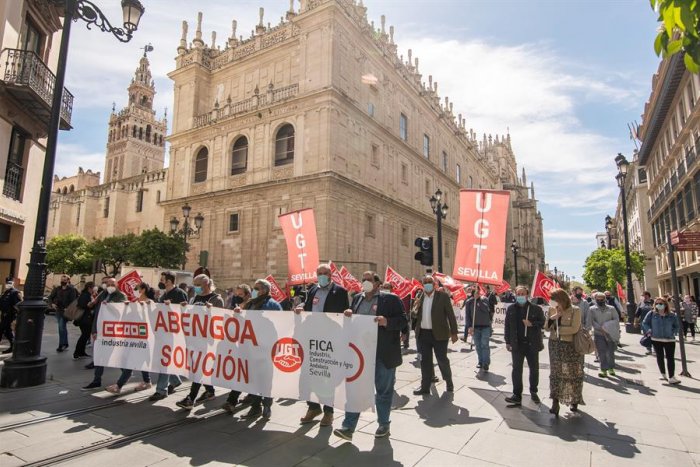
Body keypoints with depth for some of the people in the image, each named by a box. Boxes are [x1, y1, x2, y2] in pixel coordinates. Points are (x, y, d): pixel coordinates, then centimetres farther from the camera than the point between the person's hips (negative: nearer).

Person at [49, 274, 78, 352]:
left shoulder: (71, 290, -6)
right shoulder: (57, 289, 8)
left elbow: (73, 301, -12)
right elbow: (50, 297, 10)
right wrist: (52, 303, -9)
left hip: (66, 311, -5)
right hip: (58, 310, 6)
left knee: (61, 327, -12)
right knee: (63, 327, 16)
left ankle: (61, 345, -5)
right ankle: (65, 343, 28)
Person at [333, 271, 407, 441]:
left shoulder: (390, 299, -6)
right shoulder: (357, 298, 10)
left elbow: (403, 320, -9)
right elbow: (351, 321, 17)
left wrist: (387, 321, -25)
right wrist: (348, 314, -5)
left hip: (383, 354, -4)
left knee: (383, 390, 11)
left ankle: (384, 425, 30)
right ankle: (348, 427, 14)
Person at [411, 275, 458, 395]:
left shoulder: (443, 296, -5)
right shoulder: (420, 297, 7)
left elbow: (450, 314, -4)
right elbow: (416, 316, 13)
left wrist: (454, 333, -7)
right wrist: (416, 308, -9)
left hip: (439, 334, -4)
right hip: (423, 334, 4)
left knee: (442, 360, 6)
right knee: (425, 361, 10)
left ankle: (449, 381, 30)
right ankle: (425, 386, 20)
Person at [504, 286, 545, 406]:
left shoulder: (536, 309, -2)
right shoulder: (511, 309, 3)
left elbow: (543, 323, 0)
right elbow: (507, 326, 5)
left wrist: (532, 324, -18)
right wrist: (508, 342, 2)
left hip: (532, 344, 0)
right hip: (517, 344, 1)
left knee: (534, 369, 12)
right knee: (517, 370, 2)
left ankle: (533, 392, 31)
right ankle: (517, 395, 9)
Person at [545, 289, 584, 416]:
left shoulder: (575, 310, -9)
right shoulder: (552, 309, 6)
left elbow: (574, 328, -19)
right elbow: (547, 328, 7)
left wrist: (558, 328, -10)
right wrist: (552, 318, -12)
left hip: (571, 346, -4)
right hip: (555, 345, 4)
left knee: (573, 374, 10)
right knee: (555, 373, 0)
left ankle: (574, 401, 28)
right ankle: (555, 402, 1)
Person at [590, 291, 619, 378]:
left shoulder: (611, 309, 8)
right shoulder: (592, 309, 3)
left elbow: (616, 319, 1)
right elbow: (592, 321, -5)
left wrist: (608, 326, -14)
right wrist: (601, 328, -17)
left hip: (610, 334, 2)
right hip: (598, 334, -1)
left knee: (610, 352, 10)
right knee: (602, 353, -3)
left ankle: (611, 368, 27)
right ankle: (604, 370, 1)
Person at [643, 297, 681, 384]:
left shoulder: (672, 315, 0)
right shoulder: (651, 314, -1)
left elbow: (677, 326, 10)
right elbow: (644, 323, 6)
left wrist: (673, 333, -3)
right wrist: (649, 331, -5)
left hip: (670, 340, -1)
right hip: (656, 339, 1)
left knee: (670, 358, -3)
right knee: (660, 357, 11)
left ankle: (671, 377, 0)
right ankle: (663, 374, 28)